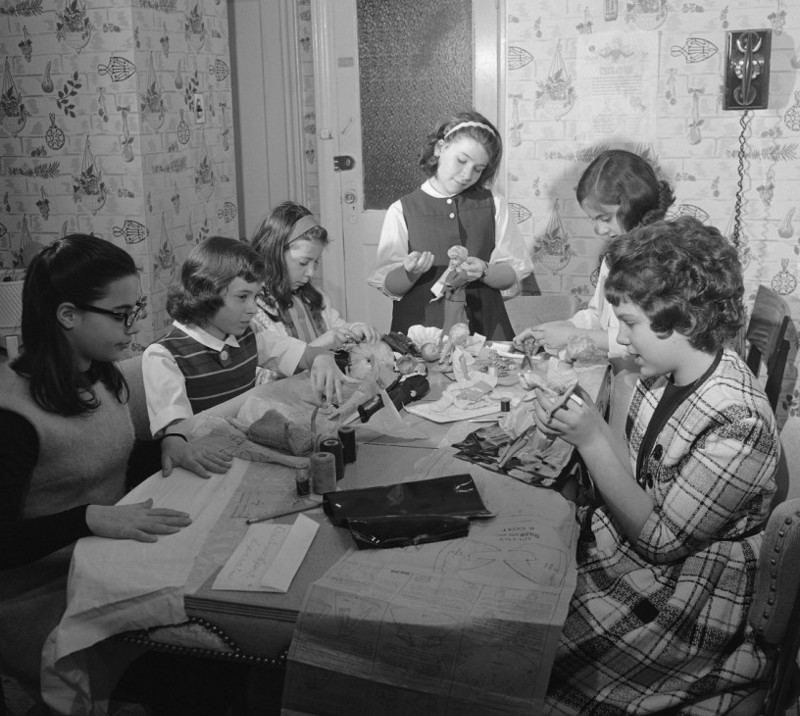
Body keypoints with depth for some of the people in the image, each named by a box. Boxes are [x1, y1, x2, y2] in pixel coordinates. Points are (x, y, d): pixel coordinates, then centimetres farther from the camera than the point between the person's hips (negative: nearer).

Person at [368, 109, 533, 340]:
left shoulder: (493, 204, 7)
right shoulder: (402, 211, 2)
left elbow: (514, 274, 7)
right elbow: (389, 286, 1)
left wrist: (484, 271, -11)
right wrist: (411, 272, -18)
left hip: (484, 328, 1)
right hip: (420, 328, -1)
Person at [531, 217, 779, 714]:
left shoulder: (737, 423, -28)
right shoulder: (667, 372, -4)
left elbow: (658, 539, -22)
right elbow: (639, 477, 4)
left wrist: (592, 440, -26)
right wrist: (577, 423, -10)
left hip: (678, 596, -7)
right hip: (618, 543, 8)